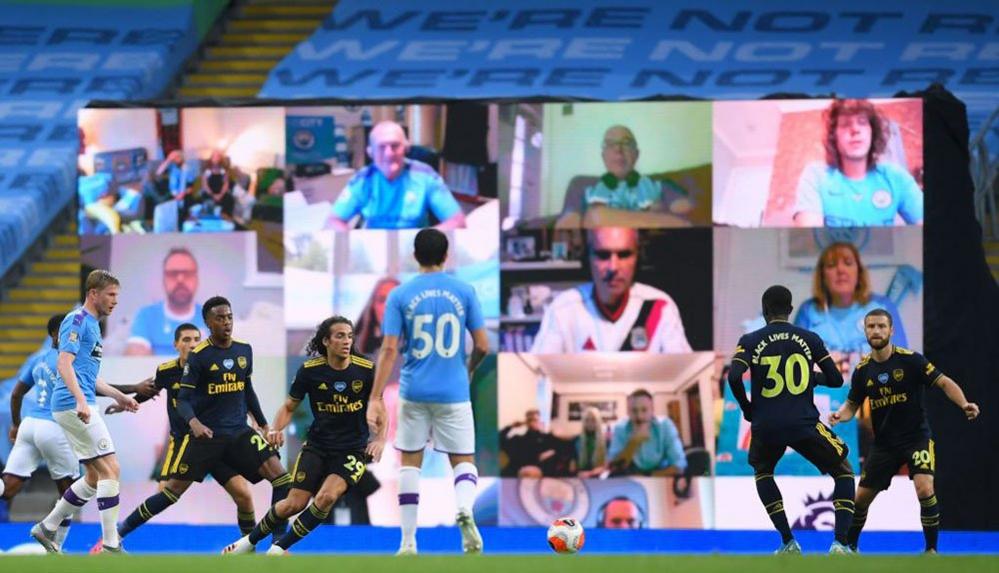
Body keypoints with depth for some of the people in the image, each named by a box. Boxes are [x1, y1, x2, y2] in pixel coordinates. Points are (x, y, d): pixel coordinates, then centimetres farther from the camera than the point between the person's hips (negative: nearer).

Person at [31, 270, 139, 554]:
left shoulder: (91, 325, 21)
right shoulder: (77, 320, -9)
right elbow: (64, 363, -19)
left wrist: (119, 396, 26)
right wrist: (80, 400, -30)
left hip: (76, 406, 10)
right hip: (73, 404, -10)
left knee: (95, 477, 12)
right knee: (110, 470, -11)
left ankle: (47, 528, 18)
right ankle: (111, 546, -12)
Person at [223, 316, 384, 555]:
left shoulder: (365, 370, -10)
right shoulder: (309, 371, -7)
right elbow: (289, 407, 4)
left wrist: (380, 439, -13)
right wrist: (276, 429, -16)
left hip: (353, 450, -1)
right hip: (318, 445, 1)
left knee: (327, 497, -25)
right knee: (294, 503, -7)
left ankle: (279, 548, -9)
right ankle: (250, 540, 21)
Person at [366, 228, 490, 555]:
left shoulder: (400, 295, -2)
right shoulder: (464, 292, 0)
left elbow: (389, 350, -7)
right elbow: (482, 346, 0)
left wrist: (376, 399, -6)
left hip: (414, 392, 0)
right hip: (454, 391, 0)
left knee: (410, 463, 13)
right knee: (464, 461, 9)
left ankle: (408, 543, 10)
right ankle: (464, 508, -25)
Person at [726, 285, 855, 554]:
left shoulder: (750, 341, 3)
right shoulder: (809, 339, 6)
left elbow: (734, 377, -11)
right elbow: (836, 379, 8)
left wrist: (747, 408, 6)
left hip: (766, 426, 1)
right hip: (804, 424, -1)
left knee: (762, 473, 32)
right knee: (844, 471, 18)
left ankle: (788, 542, 20)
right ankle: (840, 543, 0)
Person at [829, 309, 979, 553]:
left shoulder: (910, 360, -13)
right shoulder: (863, 370, 0)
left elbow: (944, 382, -12)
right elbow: (852, 404, 11)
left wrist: (964, 404, -29)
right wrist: (840, 415, -12)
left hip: (916, 437, -4)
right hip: (884, 442, 4)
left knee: (924, 489, -25)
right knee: (861, 497, 5)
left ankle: (931, 549, -9)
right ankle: (849, 547, 29)